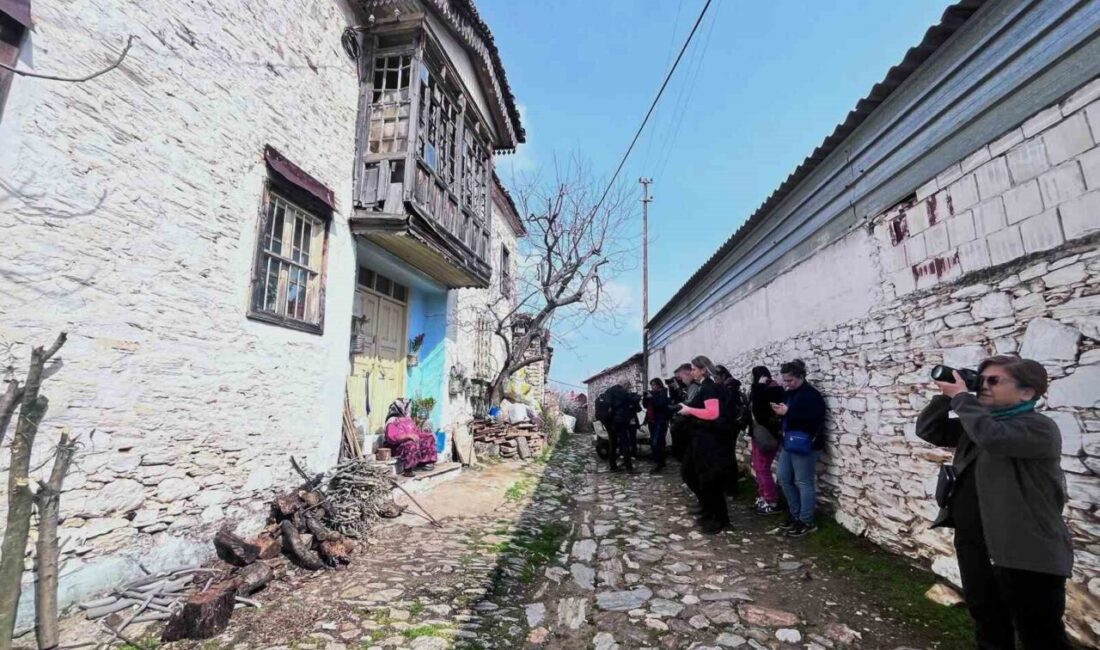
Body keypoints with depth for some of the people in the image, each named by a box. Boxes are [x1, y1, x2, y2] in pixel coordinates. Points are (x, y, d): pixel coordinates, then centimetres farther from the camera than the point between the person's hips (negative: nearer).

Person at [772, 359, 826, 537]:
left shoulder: (812, 395, -13)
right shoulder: (790, 394, 13)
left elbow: (813, 420, -26)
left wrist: (787, 412, -27)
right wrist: (778, 411, 1)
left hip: (805, 445, -9)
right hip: (789, 443, 9)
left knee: (803, 482, -2)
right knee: (784, 479, 13)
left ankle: (807, 522, 9)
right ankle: (796, 515, 26)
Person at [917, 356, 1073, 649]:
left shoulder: (1039, 427, -15)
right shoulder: (979, 422, 10)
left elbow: (992, 437, -35)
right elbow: (928, 430, 8)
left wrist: (961, 397, -24)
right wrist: (945, 396, -4)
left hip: (1026, 553, -8)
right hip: (973, 544, 8)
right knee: (986, 620, 23)